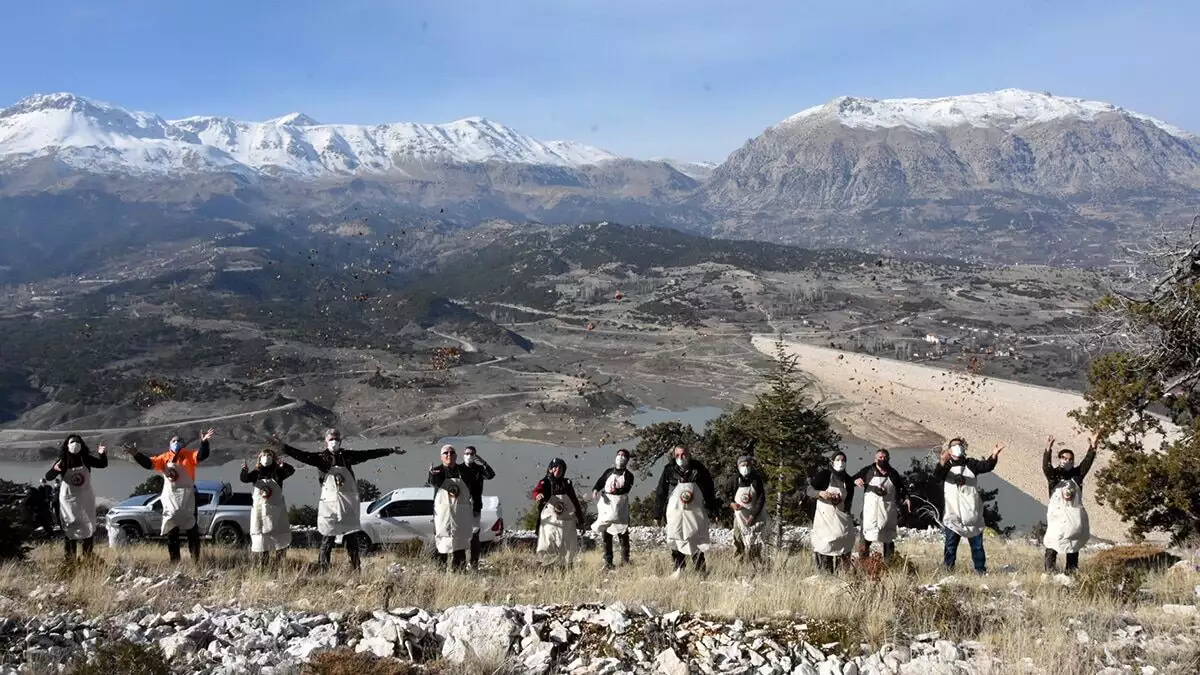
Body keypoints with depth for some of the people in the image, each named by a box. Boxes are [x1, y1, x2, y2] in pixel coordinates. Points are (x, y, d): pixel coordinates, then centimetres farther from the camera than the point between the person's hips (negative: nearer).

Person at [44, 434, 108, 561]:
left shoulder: (86, 459, -8)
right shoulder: (62, 462, -14)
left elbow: (103, 464, -3)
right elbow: (48, 477, -17)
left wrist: (102, 454, -23)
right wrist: (54, 469, -39)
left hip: (86, 498, 2)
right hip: (69, 499, -2)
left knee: (88, 526, 10)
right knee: (70, 527, 3)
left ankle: (88, 557, 23)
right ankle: (69, 558, 10)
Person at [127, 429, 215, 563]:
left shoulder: (189, 455, 0)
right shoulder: (164, 458, 6)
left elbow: (202, 456, -17)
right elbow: (149, 463, -2)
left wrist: (204, 442, -35)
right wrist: (136, 454, -17)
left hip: (187, 497, -3)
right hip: (170, 498, 3)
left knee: (192, 529, 1)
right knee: (171, 532, 8)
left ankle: (196, 560, 5)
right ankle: (174, 561, 16)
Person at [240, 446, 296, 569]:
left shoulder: (278, 472, -1)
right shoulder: (256, 472, 3)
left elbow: (291, 470, -17)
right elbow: (245, 479, -13)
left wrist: (283, 465, -37)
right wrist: (245, 471, -34)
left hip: (276, 509, -1)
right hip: (260, 509, 1)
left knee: (279, 535, 1)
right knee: (261, 535, 6)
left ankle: (279, 563, 10)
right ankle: (263, 563, 14)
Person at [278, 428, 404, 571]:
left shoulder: (347, 456, 8)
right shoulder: (321, 458, -2)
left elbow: (369, 454, 10)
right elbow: (302, 456, -15)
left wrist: (391, 450, 10)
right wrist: (283, 446, -28)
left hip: (348, 504, 3)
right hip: (329, 503, -3)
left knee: (352, 538, 8)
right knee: (328, 538, -3)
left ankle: (356, 569, 15)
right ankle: (323, 569, 2)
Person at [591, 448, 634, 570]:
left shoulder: (628, 475, 6)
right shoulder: (609, 472, 16)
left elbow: (627, 488, -9)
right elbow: (600, 482, 9)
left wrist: (618, 490, -29)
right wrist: (595, 490, -12)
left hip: (620, 506, -2)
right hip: (606, 503, 2)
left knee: (623, 533, -3)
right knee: (606, 535, 2)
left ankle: (625, 560, 6)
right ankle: (608, 562, 7)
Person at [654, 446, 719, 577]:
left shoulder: (699, 469, 2)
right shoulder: (669, 470, 1)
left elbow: (709, 491, 6)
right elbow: (660, 493, 4)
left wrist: (712, 511, 3)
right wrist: (658, 514, 3)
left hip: (696, 512, 0)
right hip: (675, 511, 0)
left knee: (698, 541, 3)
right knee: (676, 541, 1)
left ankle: (701, 570, 9)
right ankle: (678, 569, 10)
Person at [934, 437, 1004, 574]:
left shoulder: (971, 464, 8)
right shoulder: (946, 466, 3)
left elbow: (986, 466, -9)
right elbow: (936, 475, -19)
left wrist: (994, 455, -31)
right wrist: (942, 462, -41)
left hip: (972, 515, 2)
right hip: (953, 515, -2)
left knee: (977, 546, 7)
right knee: (950, 547, 1)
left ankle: (981, 572, 12)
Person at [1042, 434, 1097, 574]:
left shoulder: (1077, 473, 7)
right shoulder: (1054, 474, -4)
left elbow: (1086, 463, -6)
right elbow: (1046, 467, -23)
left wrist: (1092, 449, -20)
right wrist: (1048, 451, -40)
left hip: (1074, 514, 4)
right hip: (1057, 514, -4)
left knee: (1073, 544, 11)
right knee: (1052, 544, -9)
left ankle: (1071, 571, 20)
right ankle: (1050, 571, -3)